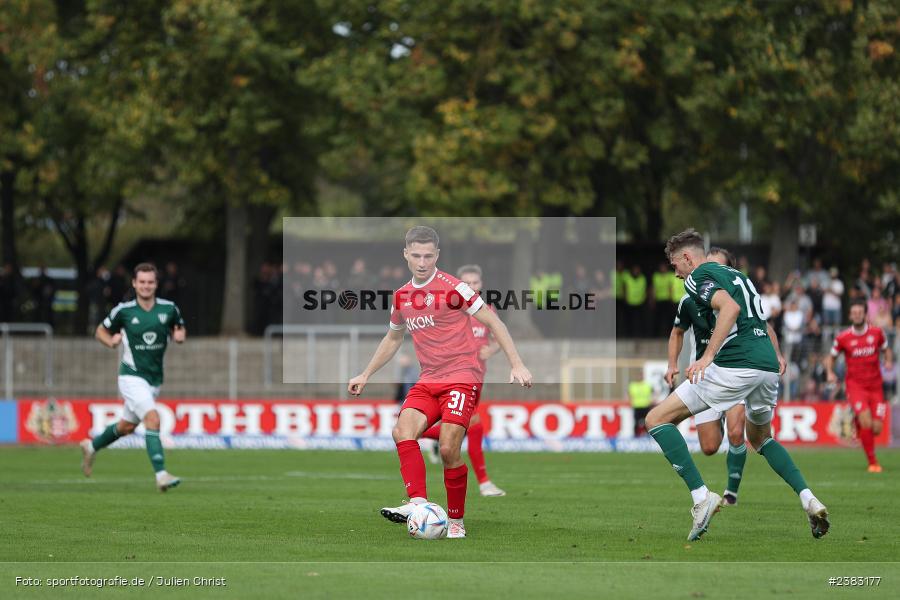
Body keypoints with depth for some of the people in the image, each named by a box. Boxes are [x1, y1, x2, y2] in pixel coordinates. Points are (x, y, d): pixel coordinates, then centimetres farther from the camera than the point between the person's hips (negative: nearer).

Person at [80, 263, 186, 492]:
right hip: (132, 376, -5)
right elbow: (101, 331, 6)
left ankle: (92, 446, 46)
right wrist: (110, 340, -16)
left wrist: (179, 335, -8)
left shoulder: (168, 308, -1)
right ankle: (161, 475, -27)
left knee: (126, 426, 19)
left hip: (154, 379, 5)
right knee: (153, 418, -24)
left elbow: (179, 328, 15)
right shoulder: (124, 311, -8)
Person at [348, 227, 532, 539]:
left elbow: (493, 323, -6)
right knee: (402, 431, -21)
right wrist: (365, 375, 30)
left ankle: (456, 521, 0)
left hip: (462, 377, -6)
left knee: (448, 449, -16)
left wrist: (517, 364, -13)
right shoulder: (402, 296, 11)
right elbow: (393, 338, 29)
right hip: (428, 381, 6)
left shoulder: (452, 288, -9)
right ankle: (418, 502, -30)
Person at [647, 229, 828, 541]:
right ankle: (808, 499, 13)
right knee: (760, 437, 33)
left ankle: (701, 496, -14)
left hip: (736, 365, -8)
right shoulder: (736, 274, 26)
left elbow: (730, 308, -19)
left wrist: (707, 357, -23)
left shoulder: (698, 277, 0)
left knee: (657, 419, -1)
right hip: (768, 365, 8)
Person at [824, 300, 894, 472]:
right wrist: (830, 372, -9)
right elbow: (830, 357, 10)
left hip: (875, 385, 3)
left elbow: (886, 349, 18)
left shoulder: (877, 333, 1)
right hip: (855, 385, -2)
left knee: (876, 429, -5)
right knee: (866, 422, -23)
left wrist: (889, 361, -4)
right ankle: (872, 462, -10)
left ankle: (858, 423, 34)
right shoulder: (843, 337, -3)